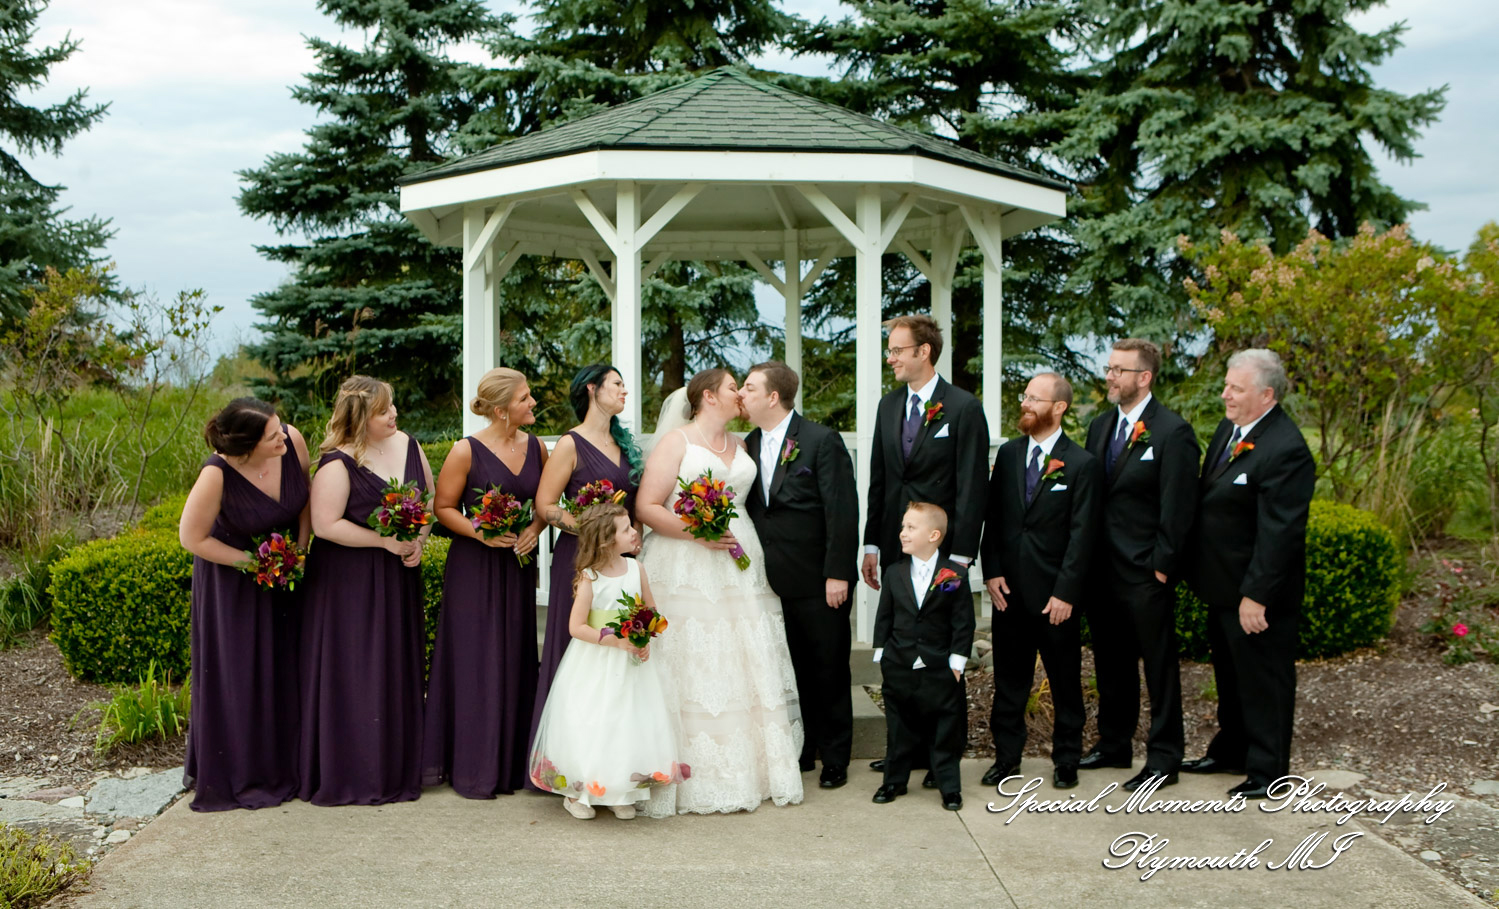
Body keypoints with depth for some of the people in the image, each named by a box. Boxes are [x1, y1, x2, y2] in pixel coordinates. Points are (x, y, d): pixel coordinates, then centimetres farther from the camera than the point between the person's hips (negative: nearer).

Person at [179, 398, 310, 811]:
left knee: (282, 668, 7)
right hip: (232, 579, -4)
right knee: (238, 675, 2)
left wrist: (300, 549, -3)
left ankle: (280, 766, 21)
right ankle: (237, 776, 16)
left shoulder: (292, 440, -20)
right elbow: (192, 538, -18)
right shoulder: (217, 475, -31)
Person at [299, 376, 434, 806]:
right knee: (352, 676, -2)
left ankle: (396, 768, 22)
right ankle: (351, 775, 8)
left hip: (400, 577, 6)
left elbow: (430, 497, 14)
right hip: (349, 581, -6)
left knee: (398, 670, 11)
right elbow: (325, 525, -19)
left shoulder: (407, 445, 5)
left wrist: (419, 540, -3)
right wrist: (386, 541, -17)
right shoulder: (338, 464, -16)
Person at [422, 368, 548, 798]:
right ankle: (472, 770, 8)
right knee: (475, 663, -1)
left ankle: (511, 764, 18)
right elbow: (443, 507, -5)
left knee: (515, 662, 7)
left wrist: (534, 529, -4)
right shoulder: (467, 451, -10)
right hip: (473, 568, -5)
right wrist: (481, 533, -18)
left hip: (518, 566, 5)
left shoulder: (536, 447, 5)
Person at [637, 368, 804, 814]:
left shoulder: (739, 445, 17)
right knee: (693, 671, -7)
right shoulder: (676, 441, -2)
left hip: (740, 568, 6)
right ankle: (700, 779, -3)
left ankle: (752, 769, 11)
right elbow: (647, 507, -8)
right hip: (686, 571, -6)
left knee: (749, 669, 4)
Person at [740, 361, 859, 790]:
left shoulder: (822, 440, -9)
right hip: (771, 581, 5)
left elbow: (842, 510, -12)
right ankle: (800, 751, 22)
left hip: (818, 581, -5)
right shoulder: (749, 445, 10)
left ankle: (834, 759, 17)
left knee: (828, 670, 5)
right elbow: (750, 510, 13)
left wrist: (837, 573, -15)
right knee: (790, 670, 9)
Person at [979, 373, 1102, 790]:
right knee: (1009, 680, 10)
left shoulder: (1082, 465, -6)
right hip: (1009, 590, 4)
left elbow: (1082, 535, -9)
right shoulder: (1008, 454, 8)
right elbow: (992, 518, 9)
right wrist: (992, 572, -1)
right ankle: (1007, 757, 21)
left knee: (1065, 682, 8)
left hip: (1054, 594, -4)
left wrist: (1065, 592, -13)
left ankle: (1066, 760, 21)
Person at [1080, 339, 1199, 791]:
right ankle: (1114, 744, 31)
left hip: (1146, 575, -7)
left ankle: (1163, 758, 13)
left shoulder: (1172, 432, -12)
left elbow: (1177, 508, -13)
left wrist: (1162, 566, -14)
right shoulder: (1100, 425, 11)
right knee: (1111, 664, 18)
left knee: (1159, 666, 4)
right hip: (1103, 569, 7)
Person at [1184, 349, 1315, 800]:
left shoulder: (1285, 450, -24)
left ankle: (1268, 770, 20)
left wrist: (1256, 595, -24)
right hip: (1223, 584, 10)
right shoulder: (1230, 428, 5)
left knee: (1264, 679, 6)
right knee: (1230, 674, 23)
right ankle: (1229, 751, 40)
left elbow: (1280, 532, -25)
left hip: (1256, 593, -10)